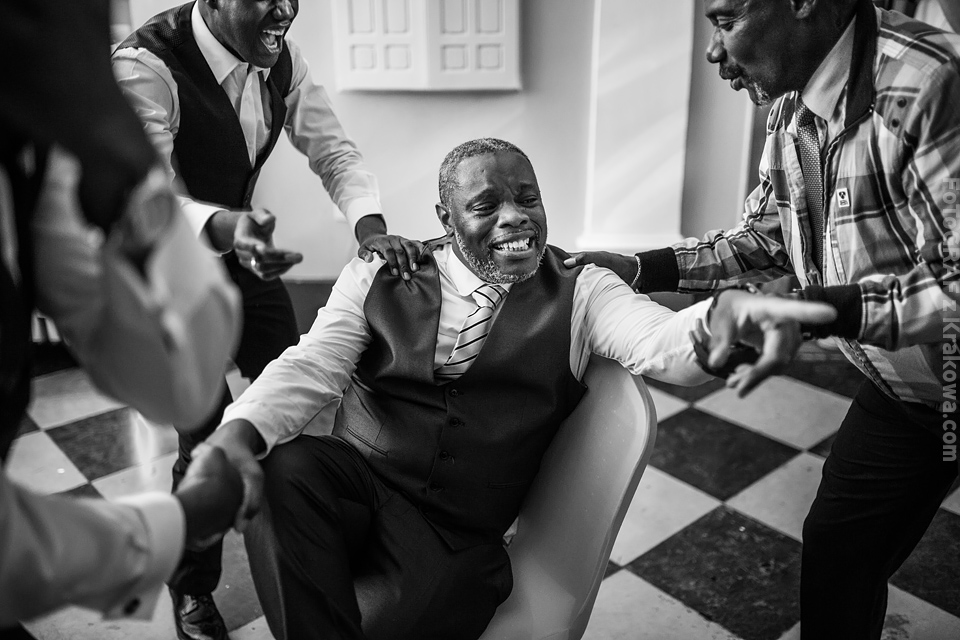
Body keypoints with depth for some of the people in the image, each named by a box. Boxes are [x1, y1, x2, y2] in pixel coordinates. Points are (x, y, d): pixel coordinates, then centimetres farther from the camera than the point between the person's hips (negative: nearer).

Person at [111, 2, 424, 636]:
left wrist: (370, 223, -27)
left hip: (239, 246, 6)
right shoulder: (145, 65, -29)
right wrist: (224, 227, -60)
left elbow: (333, 148, -7)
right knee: (206, 433, -7)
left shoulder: (281, 56, -9)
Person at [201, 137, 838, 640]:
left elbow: (659, 341, -15)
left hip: (457, 536, -1)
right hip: (356, 481, 2)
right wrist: (236, 431, -23)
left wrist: (724, 316, -40)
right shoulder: (379, 277, 6)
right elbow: (312, 366, -2)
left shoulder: (580, 293, 2)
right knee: (281, 470, -28)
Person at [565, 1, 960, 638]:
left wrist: (823, 307, -42)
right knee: (836, 550, 16)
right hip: (900, 389, 7)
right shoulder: (793, 111, -3)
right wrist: (640, 268, -3)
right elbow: (766, 235, 6)